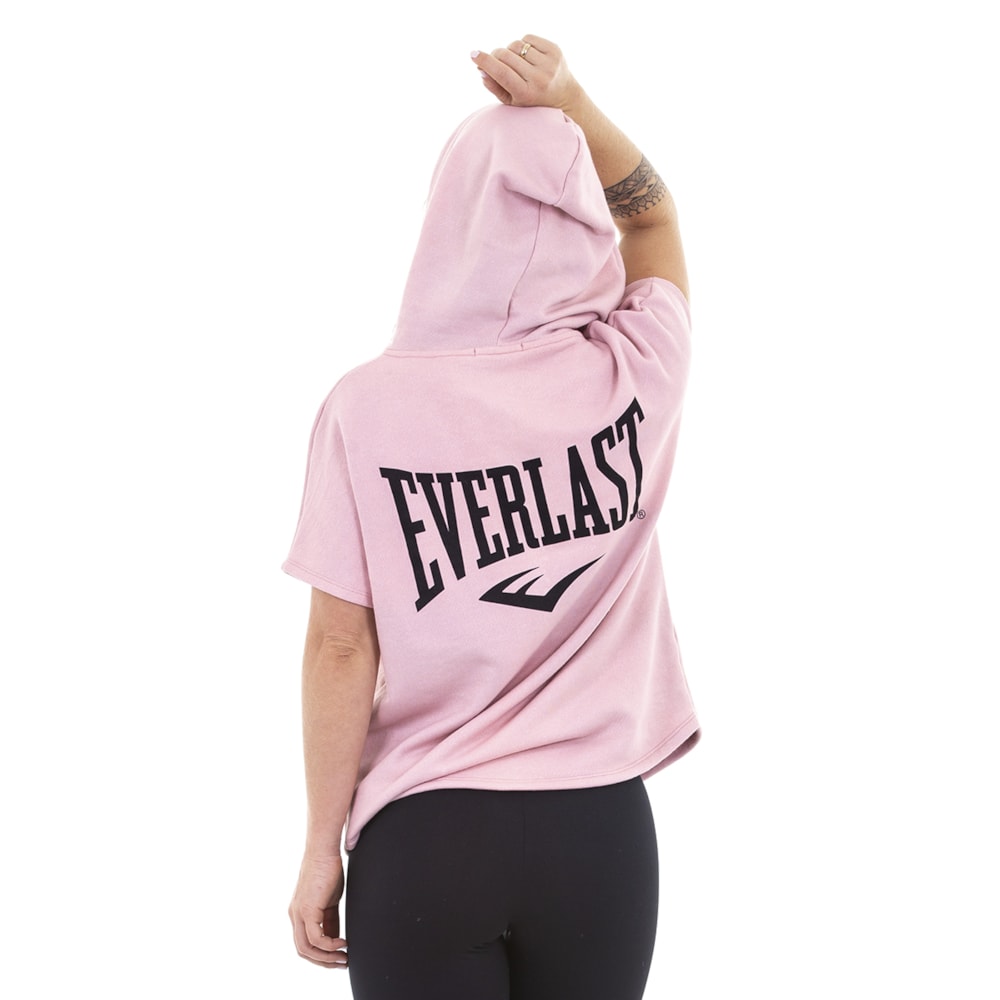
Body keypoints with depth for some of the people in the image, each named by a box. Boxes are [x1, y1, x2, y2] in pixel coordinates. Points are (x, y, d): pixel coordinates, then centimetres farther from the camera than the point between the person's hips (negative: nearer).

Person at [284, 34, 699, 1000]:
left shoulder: (369, 406, -11)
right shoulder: (634, 375, -6)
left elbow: (341, 648, -8)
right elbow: (652, 215, 14)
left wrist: (322, 849, 1)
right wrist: (568, 102, 0)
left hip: (422, 838, -2)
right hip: (596, 829, 2)